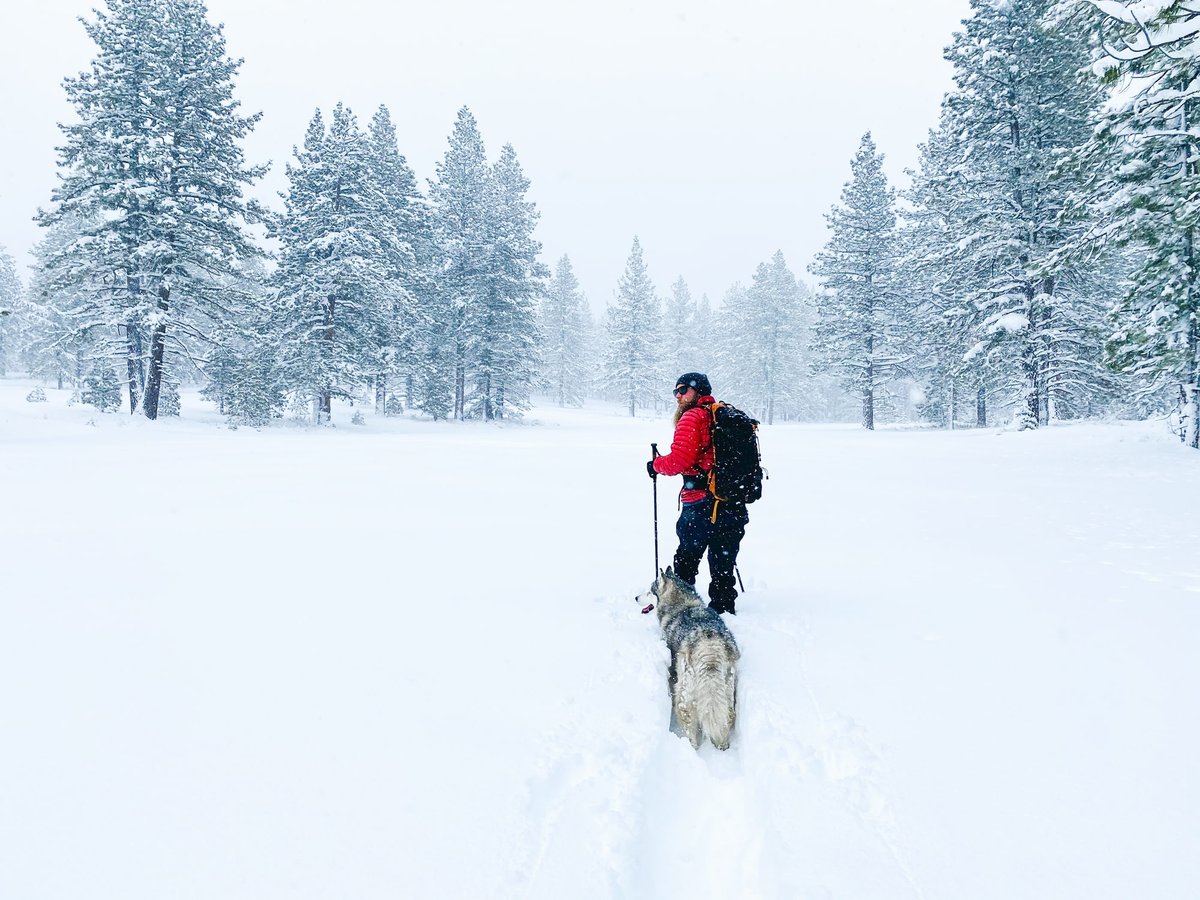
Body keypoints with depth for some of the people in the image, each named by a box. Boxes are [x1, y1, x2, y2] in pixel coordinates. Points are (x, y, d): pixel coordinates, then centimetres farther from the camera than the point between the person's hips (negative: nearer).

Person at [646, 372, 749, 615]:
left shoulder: (693, 418, -9)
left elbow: (678, 461, -17)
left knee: (686, 559, 11)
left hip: (701, 505, -6)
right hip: (735, 507, 7)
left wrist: (655, 465, 2)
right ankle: (724, 608, 19)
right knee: (723, 566, 14)